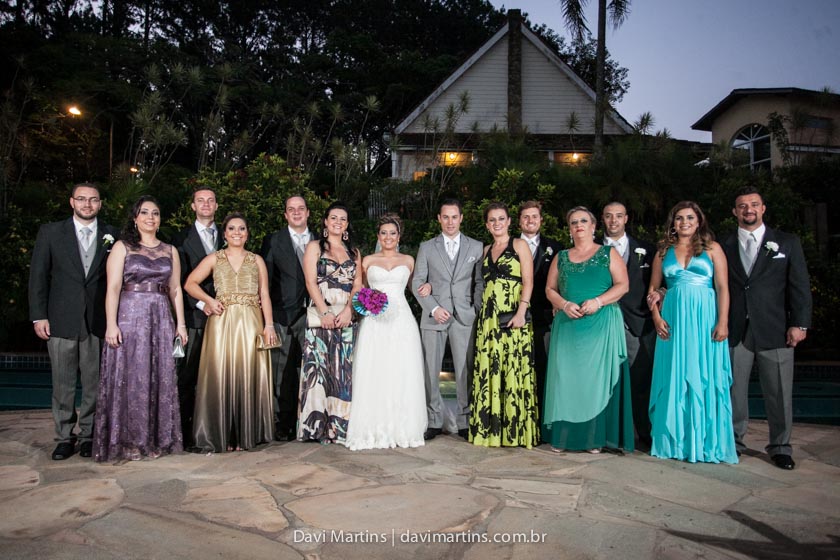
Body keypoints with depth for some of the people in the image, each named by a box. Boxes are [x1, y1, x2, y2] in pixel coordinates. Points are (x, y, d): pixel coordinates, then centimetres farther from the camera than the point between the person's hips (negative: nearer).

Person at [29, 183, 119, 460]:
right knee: (63, 384, 6)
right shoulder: (50, 232, 5)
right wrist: (38, 316, -2)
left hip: (98, 321, 0)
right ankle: (64, 437, 17)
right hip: (61, 321, 0)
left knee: (94, 383, 5)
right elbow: (38, 276, 4)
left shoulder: (111, 235, 6)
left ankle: (88, 435, 17)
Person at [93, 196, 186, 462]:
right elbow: (113, 288, -5)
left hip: (161, 320, 3)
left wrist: (181, 324, 6)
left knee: (159, 379, 4)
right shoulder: (122, 247, 3)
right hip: (129, 317, -3)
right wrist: (111, 324, -14)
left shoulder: (170, 251, 13)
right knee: (129, 378, -1)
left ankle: (157, 440, 15)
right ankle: (129, 442, 9)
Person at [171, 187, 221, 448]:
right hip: (194, 315, -2)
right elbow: (180, 280, -1)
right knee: (187, 376, -3)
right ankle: (183, 430, 3)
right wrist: (201, 303, -11)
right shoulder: (181, 238, 7)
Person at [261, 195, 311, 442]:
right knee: (282, 372, 0)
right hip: (283, 315, -2)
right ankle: (282, 423, 8)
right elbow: (265, 280, 3)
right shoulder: (273, 241, 6)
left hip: (310, 314, 2)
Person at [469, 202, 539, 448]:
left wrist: (521, 312, -17)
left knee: (514, 370, -6)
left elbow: (528, 281, -6)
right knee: (488, 371, 3)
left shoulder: (519, 245, 2)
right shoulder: (487, 250, 18)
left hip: (512, 317, -5)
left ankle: (517, 429, 3)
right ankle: (490, 428, 11)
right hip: (488, 318, 5)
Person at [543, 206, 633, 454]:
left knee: (597, 376, -3)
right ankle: (562, 436, 4)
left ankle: (596, 437, 3)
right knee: (566, 377, -1)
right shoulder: (561, 257, 15)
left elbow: (622, 285, -2)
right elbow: (550, 289, 11)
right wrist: (565, 305, -9)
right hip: (568, 326, 2)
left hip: (601, 324, -2)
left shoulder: (609, 253, 7)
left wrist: (598, 301, -16)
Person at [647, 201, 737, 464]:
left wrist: (723, 322, -11)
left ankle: (706, 442, 12)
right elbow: (653, 288, 12)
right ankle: (675, 440, 14)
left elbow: (723, 288, -1)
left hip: (705, 319, -2)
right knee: (674, 379, 4)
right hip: (673, 320, 2)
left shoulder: (712, 248, 5)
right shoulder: (663, 251, 12)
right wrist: (656, 317, -2)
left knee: (705, 378, 1)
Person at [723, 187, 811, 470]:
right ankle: (734, 441, 17)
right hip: (735, 330, 1)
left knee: (779, 393, 4)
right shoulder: (724, 247, 10)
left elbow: (800, 286, 4)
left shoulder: (787, 243, 8)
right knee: (734, 389, 5)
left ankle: (780, 447, 18)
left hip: (774, 330, -1)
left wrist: (799, 324, -4)